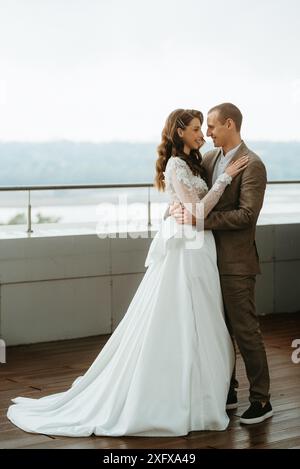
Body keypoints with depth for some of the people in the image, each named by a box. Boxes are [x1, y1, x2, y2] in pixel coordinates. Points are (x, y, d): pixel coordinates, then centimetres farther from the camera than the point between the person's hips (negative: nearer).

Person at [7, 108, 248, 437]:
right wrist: (225, 177, -19)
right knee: (176, 327, -4)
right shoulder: (177, 165, -14)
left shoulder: (189, 163, 15)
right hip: (186, 251, -9)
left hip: (194, 250, 9)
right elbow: (198, 210, -20)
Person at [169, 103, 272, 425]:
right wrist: (180, 206, -8)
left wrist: (201, 219, -22)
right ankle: (227, 392, 27)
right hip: (211, 257, 8)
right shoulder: (209, 158, 10)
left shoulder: (252, 165, -14)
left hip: (236, 262, -8)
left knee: (245, 329, -3)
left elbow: (247, 214, -21)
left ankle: (261, 400, 7)